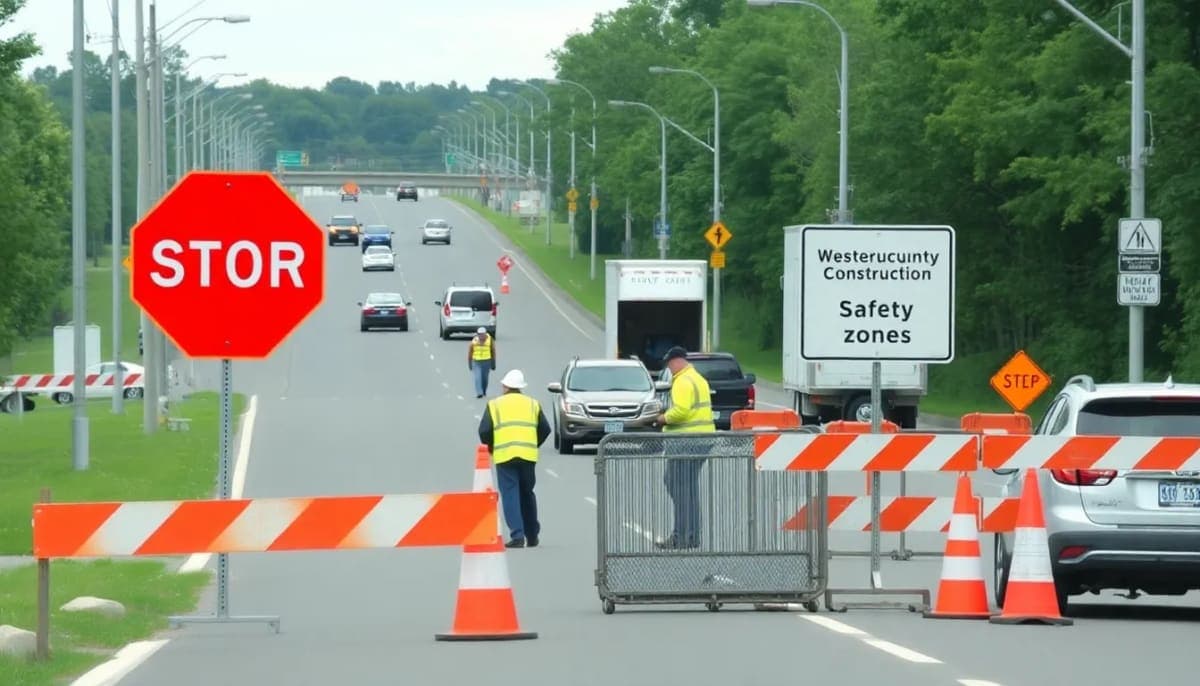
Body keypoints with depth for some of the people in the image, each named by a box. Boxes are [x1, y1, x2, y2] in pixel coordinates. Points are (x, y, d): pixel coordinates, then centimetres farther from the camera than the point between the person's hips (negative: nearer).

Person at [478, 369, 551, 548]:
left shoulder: (495, 404, 6)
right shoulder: (533, 404, 14)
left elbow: (485, 431, -1)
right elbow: (545, 429, 10)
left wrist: (491, 448, 16)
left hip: (504, 455, -3)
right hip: (528, 455, 3)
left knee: (510, 494, -2)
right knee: (527, 494, 16)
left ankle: (517, 535, -14)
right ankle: (532, 535, 22)